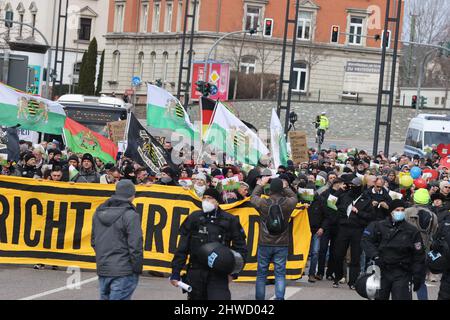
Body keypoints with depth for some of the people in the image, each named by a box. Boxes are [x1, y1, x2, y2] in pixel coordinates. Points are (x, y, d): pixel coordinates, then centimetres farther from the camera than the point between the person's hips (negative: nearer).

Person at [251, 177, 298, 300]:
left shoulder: (263, 203, -13)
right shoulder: (288, 203, -12)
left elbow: (254, 197, 10)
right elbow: (294, 197, 12)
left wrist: (261, 185, 21)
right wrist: (286, 187, 21)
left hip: (265, 244, 0)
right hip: (282, 245, 0)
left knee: (261, 274, 11)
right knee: (280, 274, 4)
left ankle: (260, 298, 16)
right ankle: (279, 298, -2)